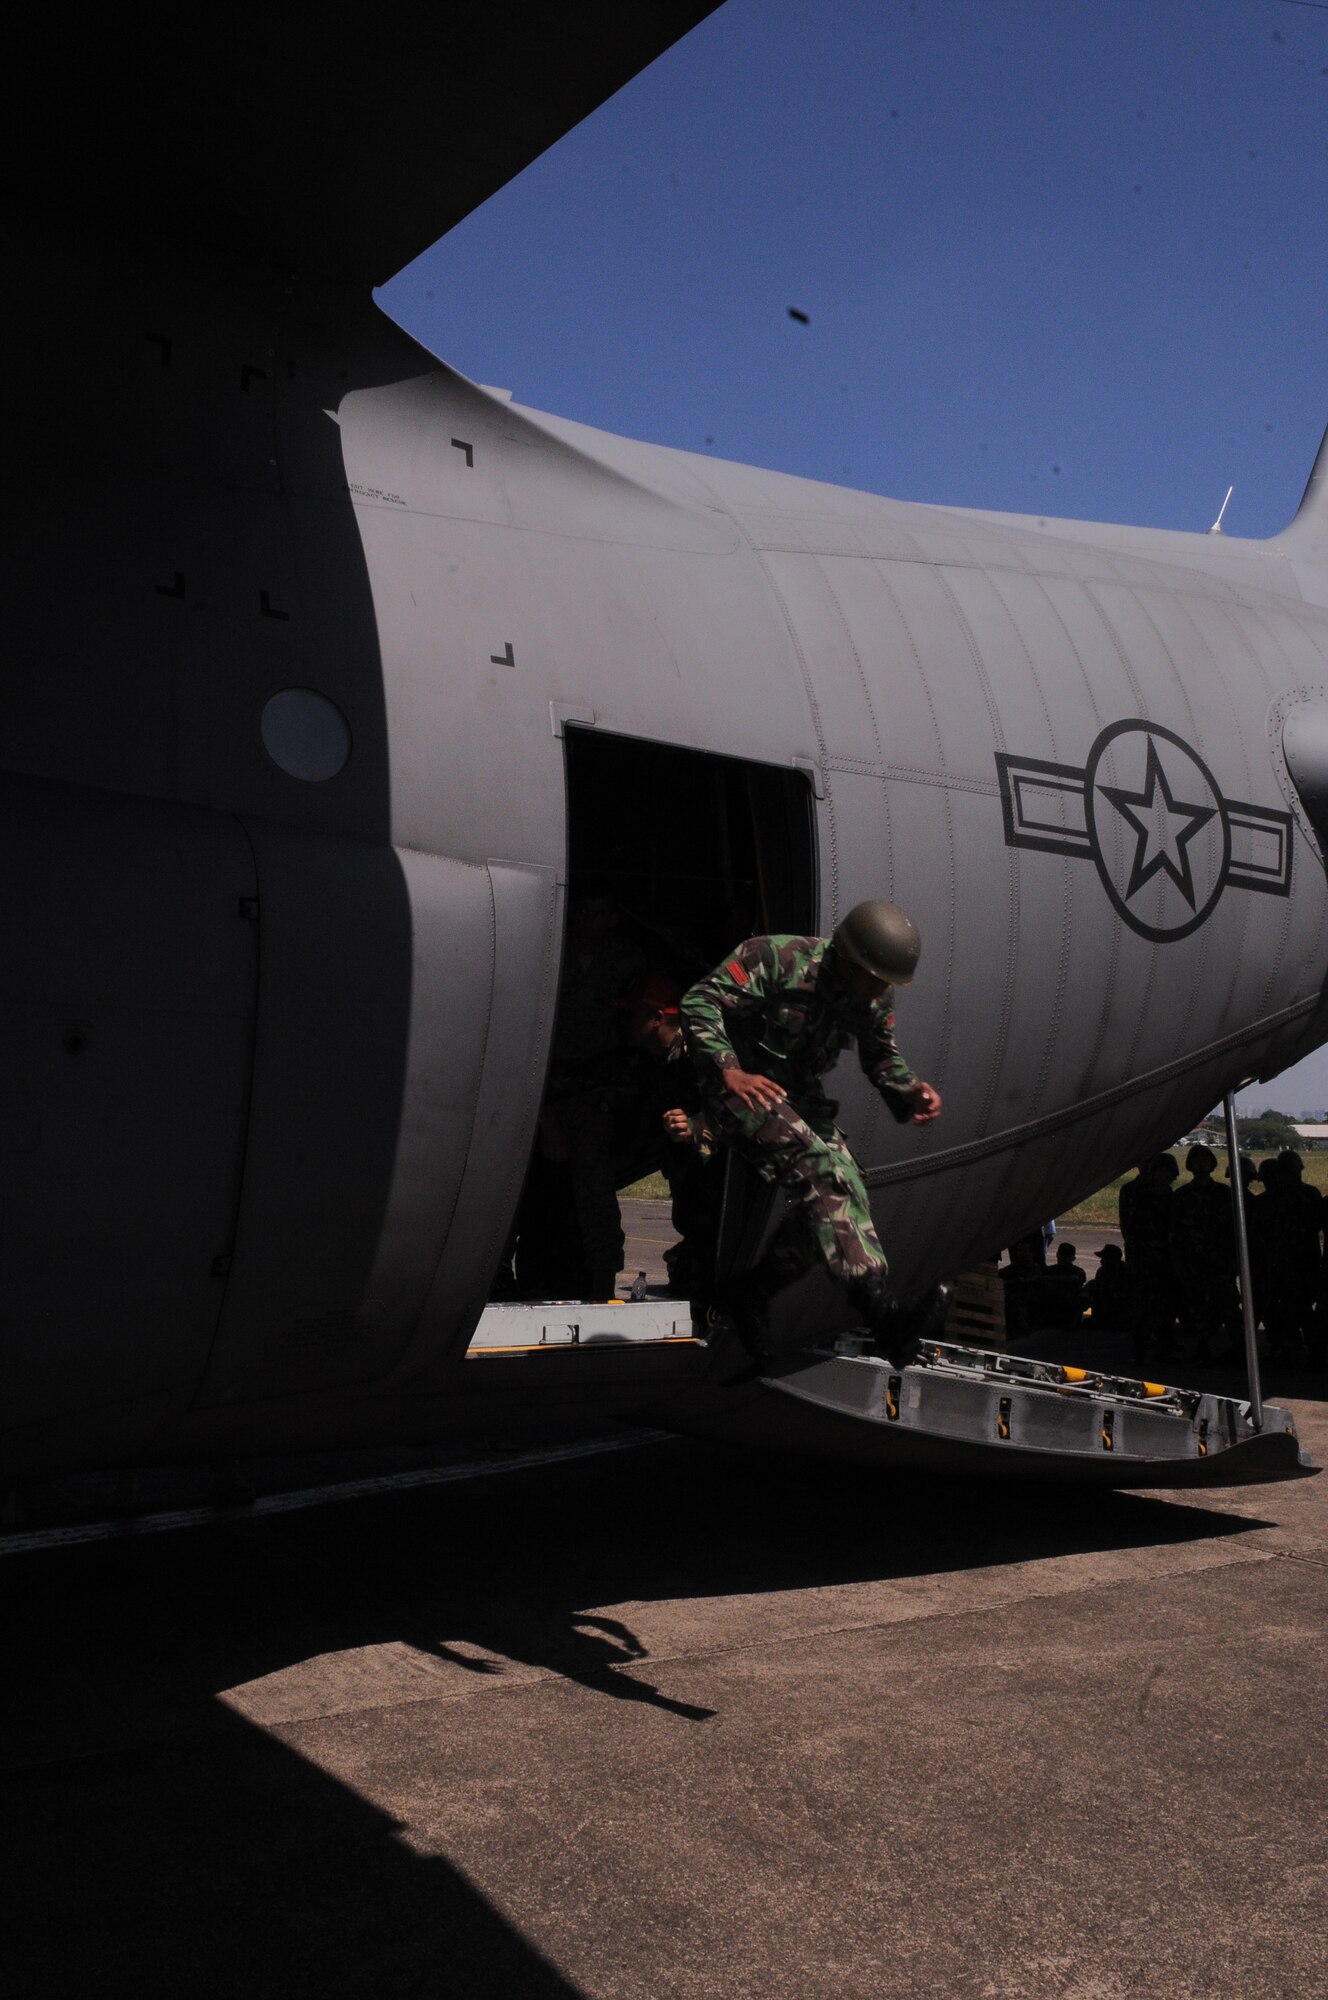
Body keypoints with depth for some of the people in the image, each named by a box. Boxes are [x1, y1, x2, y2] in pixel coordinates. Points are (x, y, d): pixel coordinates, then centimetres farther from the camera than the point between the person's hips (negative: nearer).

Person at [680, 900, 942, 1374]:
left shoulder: (875, 998, 2)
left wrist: (910, 1091, -8)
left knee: (847, 1200, -7)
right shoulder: (775, 957, -19)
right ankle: (880, 1309, -38)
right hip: (742, 1088, -8)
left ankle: (748, 1294, 8)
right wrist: (729, 1070, -35)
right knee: (824, 1170, -29)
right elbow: (700, 1001, -23)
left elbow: (882, 1058, 14)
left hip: (800, 1098, 8)